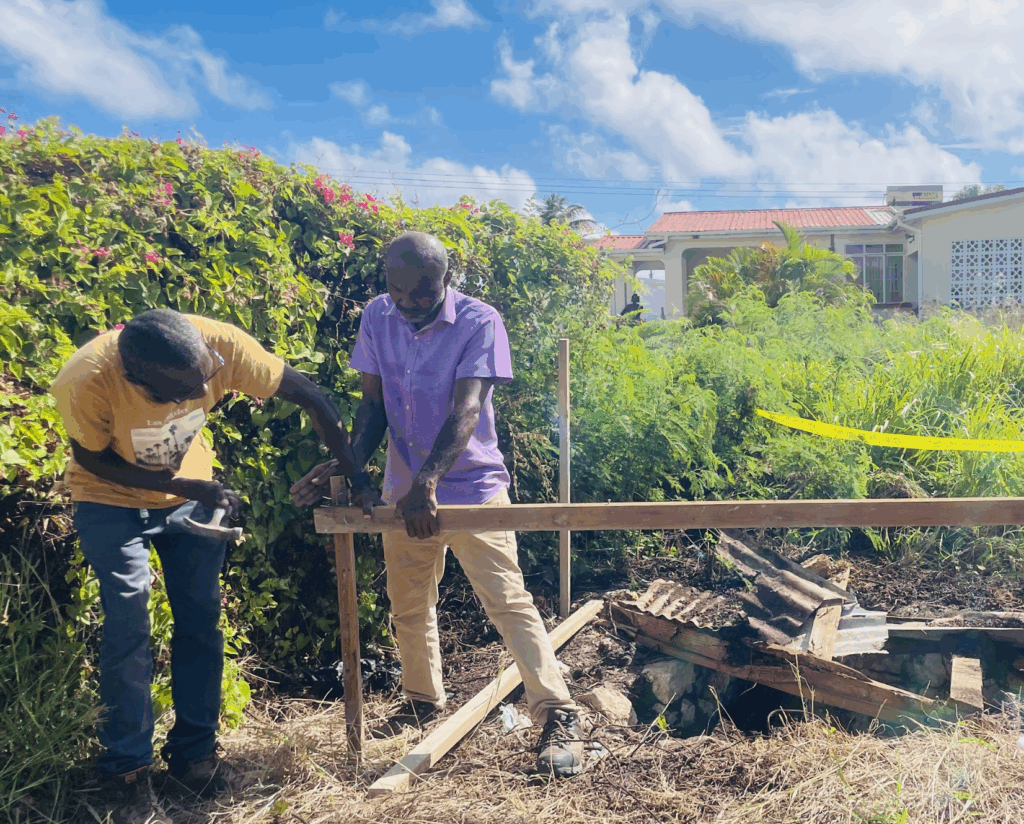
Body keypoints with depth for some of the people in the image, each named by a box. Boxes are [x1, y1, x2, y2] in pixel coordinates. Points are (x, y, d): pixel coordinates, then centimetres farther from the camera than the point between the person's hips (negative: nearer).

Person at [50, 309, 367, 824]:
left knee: (202, 621, 3)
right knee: (128, 629, -9)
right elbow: (93, 459, -16)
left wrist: (352, 473, -14)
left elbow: (312, 399, -20)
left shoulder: (222, 343, -33)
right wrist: (187, 488, -23)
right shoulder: (84, 383, -37)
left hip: (192, 488, 3)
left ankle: (193, 752, 19)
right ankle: (127, 772, 7)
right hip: (112, 498, -2)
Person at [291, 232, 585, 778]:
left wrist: (428, 481, -37)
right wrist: (347, 467, -14)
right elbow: (373, 405, 2)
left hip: (473, 485, -5)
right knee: (408, 604, 17)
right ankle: (424, 701, 39)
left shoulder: (479, 323, -16)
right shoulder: (377, 318, -2)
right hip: (404, 489, 5)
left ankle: (558, 717, -2)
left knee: (507, 600, -9)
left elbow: (465, 411, -25)